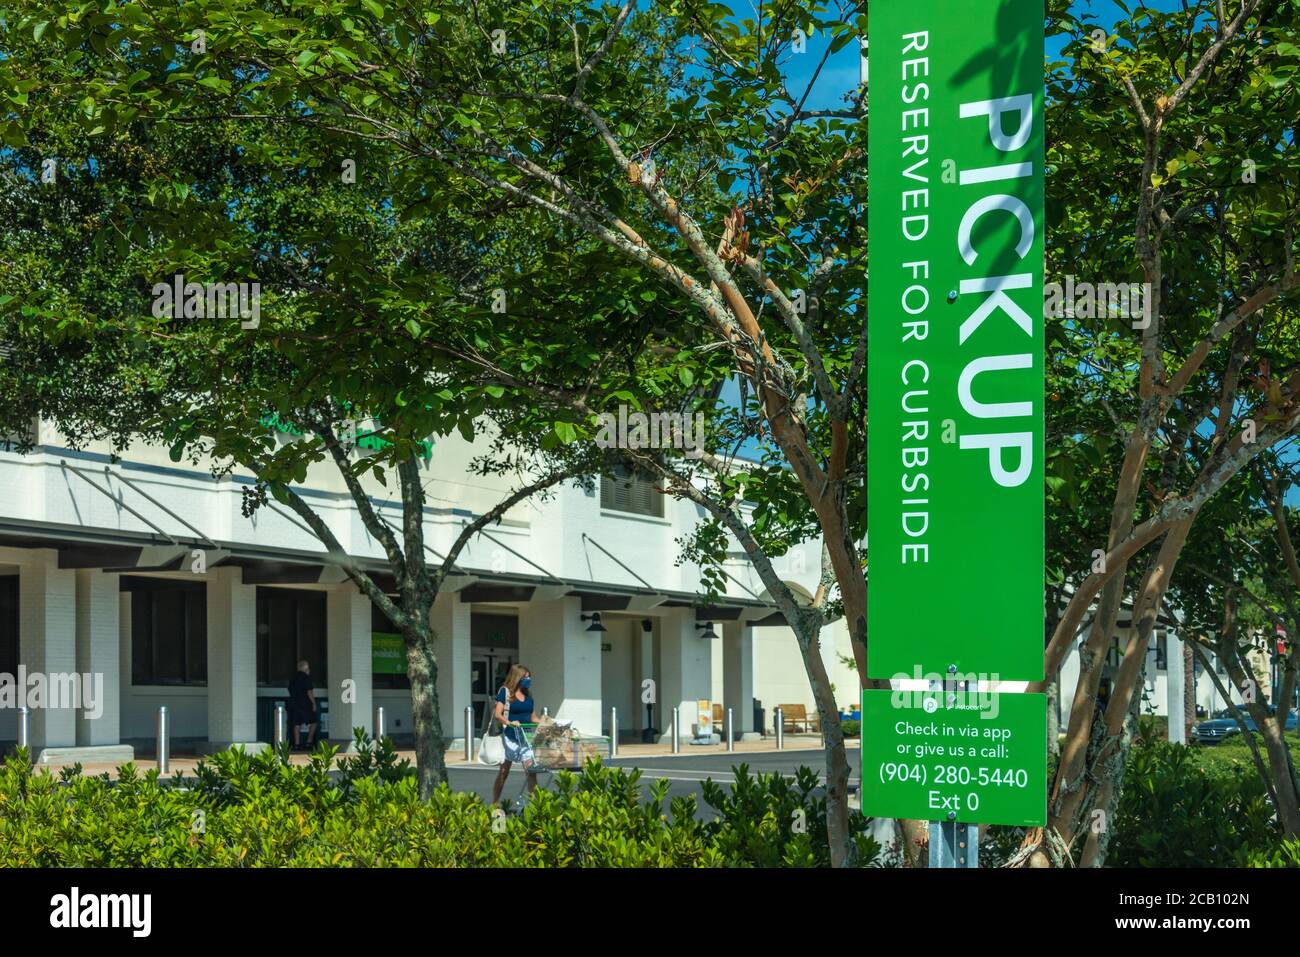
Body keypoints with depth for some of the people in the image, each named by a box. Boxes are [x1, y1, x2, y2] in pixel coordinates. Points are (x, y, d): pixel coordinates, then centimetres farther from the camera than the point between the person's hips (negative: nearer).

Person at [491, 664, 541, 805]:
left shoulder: (528, 694, 13)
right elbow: (498, 714, -11)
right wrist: (509, 722, -28)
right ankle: (495, 803, 16)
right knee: (503, 772, 4)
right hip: (510, 737, -4)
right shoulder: (505, 691, -4)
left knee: (531, 770, -7)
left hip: (526, 737, 4)